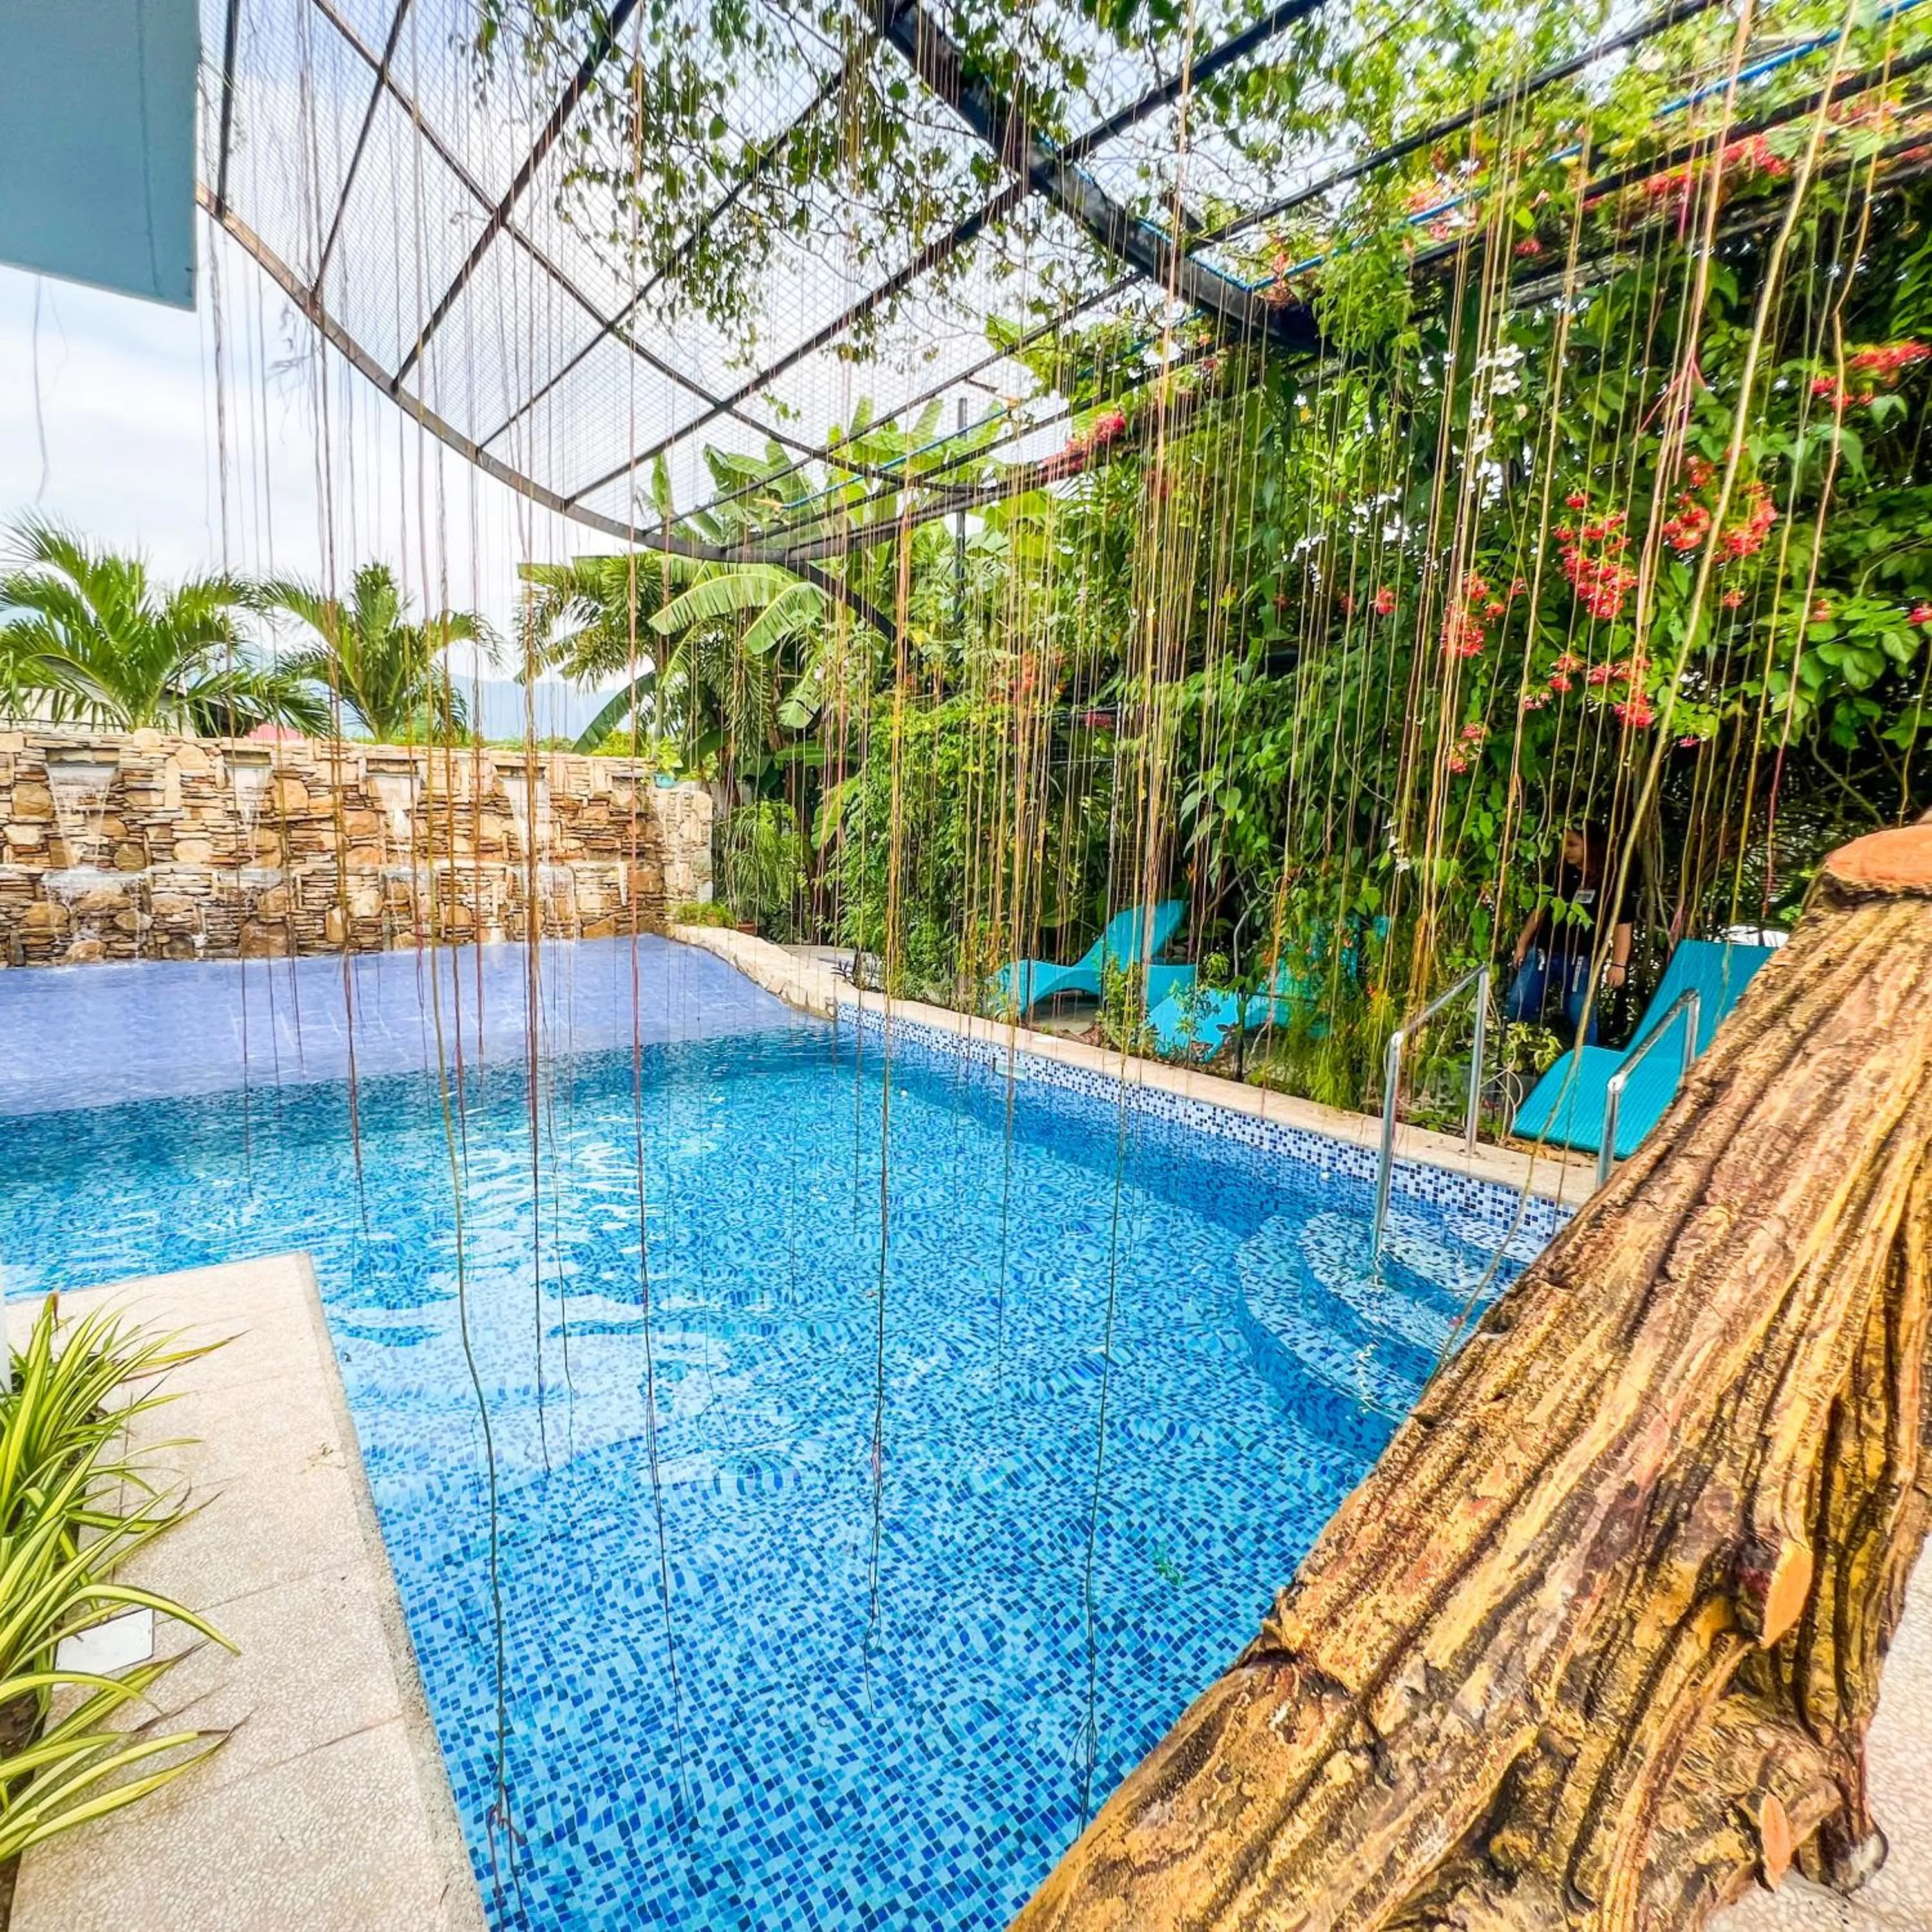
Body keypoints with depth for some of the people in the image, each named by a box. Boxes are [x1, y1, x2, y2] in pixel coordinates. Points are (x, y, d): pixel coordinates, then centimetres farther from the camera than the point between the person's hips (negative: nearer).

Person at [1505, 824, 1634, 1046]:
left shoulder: (1612, 881, -9)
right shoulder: (1560, 872, 3)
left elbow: (1621, 924, -7)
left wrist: (1618, 964, -11)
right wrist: (1523, 942, 14)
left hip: (1581, 959, -4)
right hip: (1542, 952, 4)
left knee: (1581, 1018, 5)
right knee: (1515, 1009, 9)